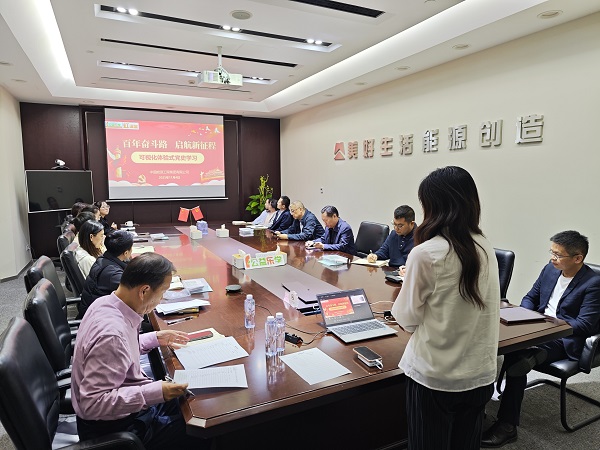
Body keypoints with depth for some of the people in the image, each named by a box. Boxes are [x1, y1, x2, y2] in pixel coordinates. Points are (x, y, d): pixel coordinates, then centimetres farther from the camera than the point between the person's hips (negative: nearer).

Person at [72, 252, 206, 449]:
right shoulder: (111, 334, -34)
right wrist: (155, 392, -32)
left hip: (129, 403, 9)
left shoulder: (106, 303, -5)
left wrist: (155, 338, 8)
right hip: (113, 428, -9)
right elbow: (92, 404, -31)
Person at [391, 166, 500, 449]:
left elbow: (408, 319, -11)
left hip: (434, 377, -5)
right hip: (480, 374, 5)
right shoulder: (486, 249, -2)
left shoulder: (425, 253, -21)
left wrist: (411, 283, 7)